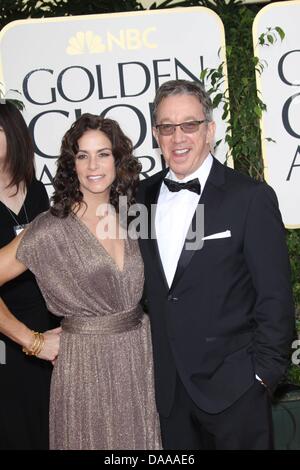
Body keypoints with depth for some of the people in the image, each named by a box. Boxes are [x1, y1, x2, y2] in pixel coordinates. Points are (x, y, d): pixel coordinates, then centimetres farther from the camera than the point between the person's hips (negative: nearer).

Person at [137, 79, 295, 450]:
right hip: (166, 386, 4)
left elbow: (275, 298, -10)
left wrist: (264, 373, -11)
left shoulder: (251, 198, -11)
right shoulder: (142, 195, 4)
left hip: (232, 388, -4)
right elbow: (144, 284, 11)